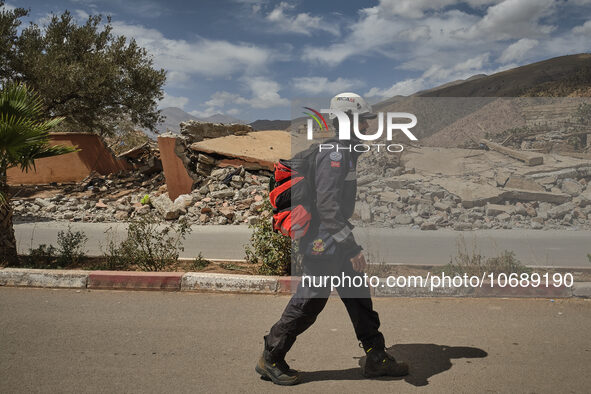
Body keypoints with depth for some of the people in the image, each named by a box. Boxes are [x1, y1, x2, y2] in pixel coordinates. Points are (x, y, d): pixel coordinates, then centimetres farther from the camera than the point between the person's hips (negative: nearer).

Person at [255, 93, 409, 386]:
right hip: (323, 243, -10)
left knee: (359, 297, 14)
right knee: (308, 303, 0)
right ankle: (270, 360, 17)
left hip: (337, 243, 10)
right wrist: (352, 248, -26)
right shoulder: (334, 155, -19)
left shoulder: (346, 152, 14)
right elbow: (328, 207, -26)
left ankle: (376, 358, 25)